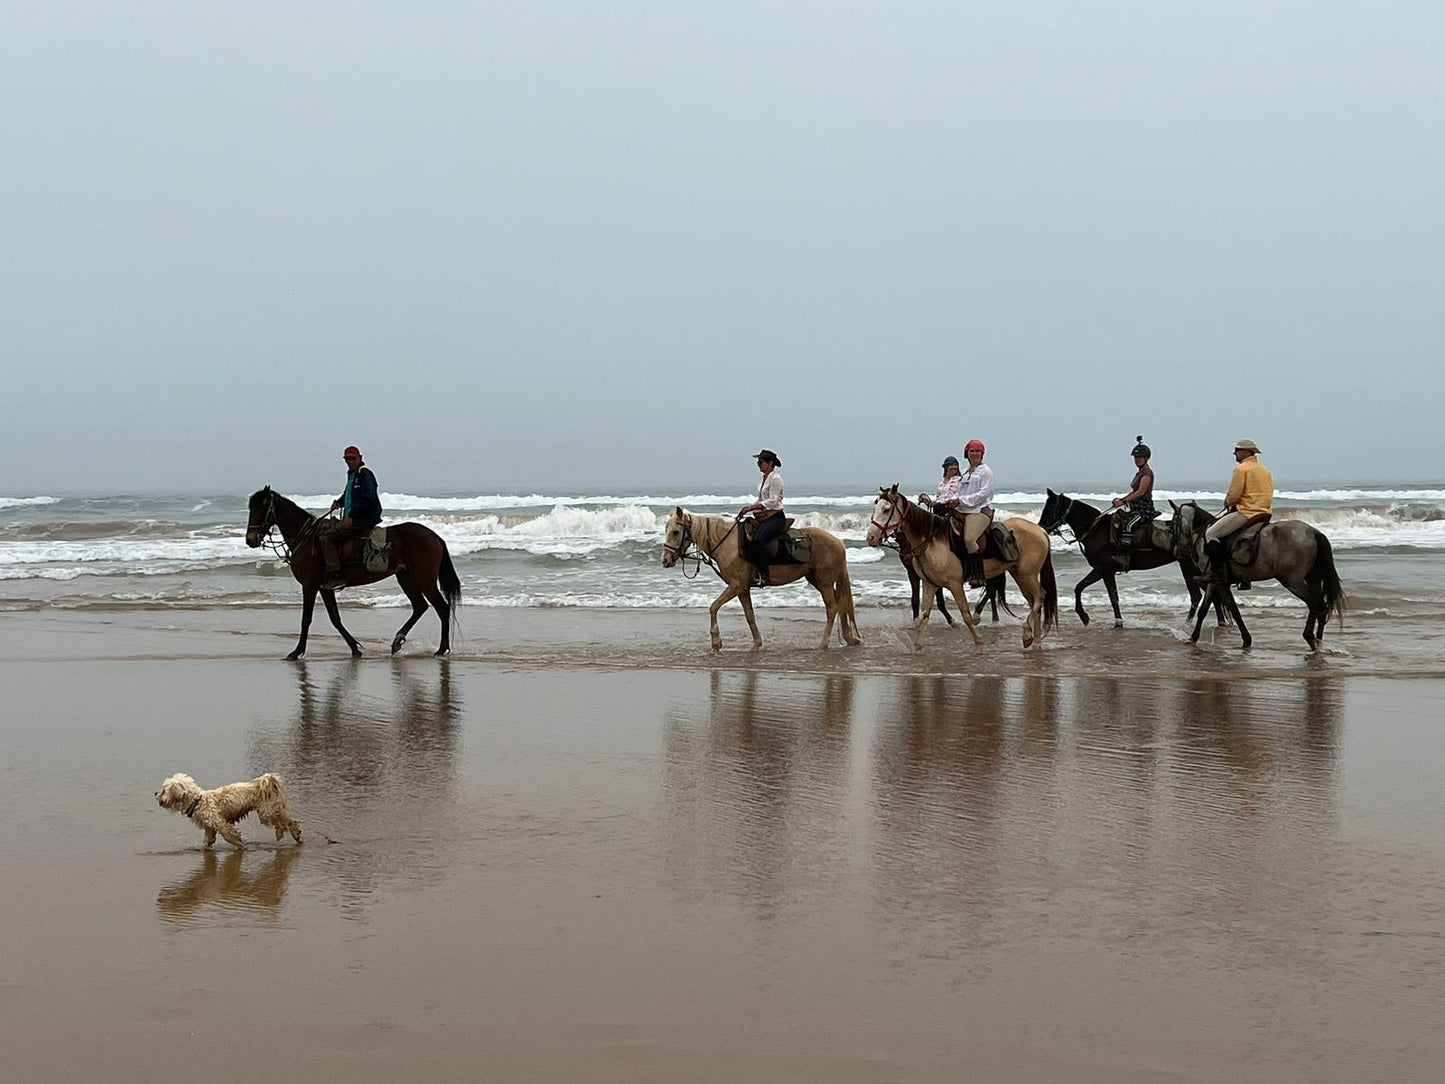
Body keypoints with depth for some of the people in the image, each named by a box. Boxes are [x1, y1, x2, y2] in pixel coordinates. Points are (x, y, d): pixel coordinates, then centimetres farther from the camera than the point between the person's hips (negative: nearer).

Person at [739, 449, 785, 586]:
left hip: (775, 517, -10)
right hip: (764, 517, 10)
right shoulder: (765, 478, 17)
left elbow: (772, 501, -19)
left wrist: (752, 507, -22)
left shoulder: (775, 478, -11)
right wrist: (748, 508, 8)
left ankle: (763, 576, -31)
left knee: (758, 540, -32)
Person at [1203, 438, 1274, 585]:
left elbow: (1233, 494, -16)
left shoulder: (1242, 469, -10)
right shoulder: (1265, 470, 18)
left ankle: (1219, 573, -16)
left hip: (1246, 512, -10)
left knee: (1211, 534, -5)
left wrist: (1227, 502, 8)